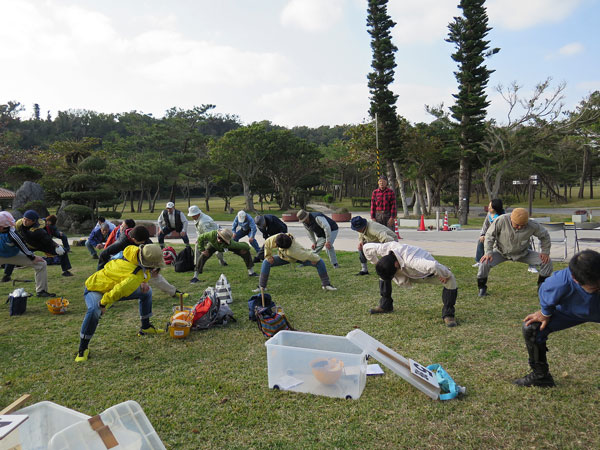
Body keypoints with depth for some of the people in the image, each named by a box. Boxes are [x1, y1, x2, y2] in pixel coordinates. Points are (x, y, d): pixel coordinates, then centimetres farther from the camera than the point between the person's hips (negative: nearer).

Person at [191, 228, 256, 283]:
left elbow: (246, 246, -36)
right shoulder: (212, 234, -46)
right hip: (213, 245, 0)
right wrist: (202, 250, -27)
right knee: (203, 255, -23)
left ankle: (251, 272, 10)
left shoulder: (231, 244, -47)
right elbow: (200, 238, -27)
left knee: (246, 252, -10)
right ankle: (195, 277, -8)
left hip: (227, 246, 0)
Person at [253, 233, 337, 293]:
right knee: (266, 262, -16)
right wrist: (268, 256, -10)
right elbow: (267, 243, -16)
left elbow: (308, 254, -39)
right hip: (284, 257, 4)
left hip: (298, 258, -4)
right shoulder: (276, 238, -36)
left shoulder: (294, 251, -49)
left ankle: (326, 285, -7)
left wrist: (315, 259, -20)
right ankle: (261, 286, -3)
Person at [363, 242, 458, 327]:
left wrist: (446, 275, -42)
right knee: (383, 274, -3)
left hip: (428, 273, -6)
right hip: (410, 275, 6)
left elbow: (433, 266, -61)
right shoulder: (385, 249, -28)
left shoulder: (410, 260, -48)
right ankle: (385, 305, 12)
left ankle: (448, 314, -22)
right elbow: (366, 247, -10)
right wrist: (377, 264, -5)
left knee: (450, 280, -33)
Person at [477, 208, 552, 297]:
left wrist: (545, 252, -3)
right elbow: (490, 235, -15)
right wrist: (488, 252, -21)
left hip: (522, 253, 2)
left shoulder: (532, 226, -22)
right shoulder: (501, 220, -28)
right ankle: (482, 288, -4)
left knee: (547, 261, -10)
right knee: (484, 262, -30)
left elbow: (544, 235, -1)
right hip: (501, 252, -2)